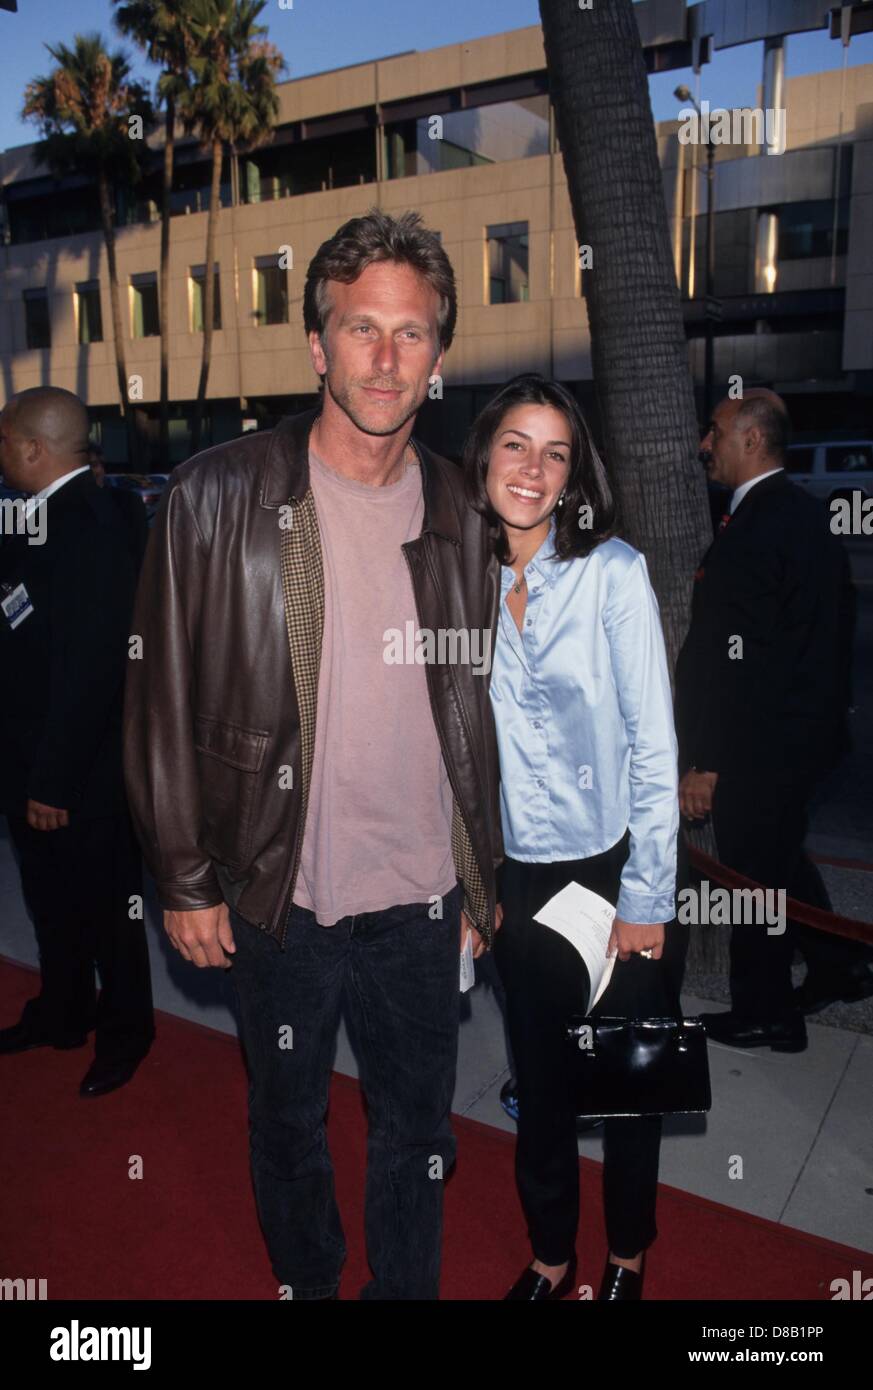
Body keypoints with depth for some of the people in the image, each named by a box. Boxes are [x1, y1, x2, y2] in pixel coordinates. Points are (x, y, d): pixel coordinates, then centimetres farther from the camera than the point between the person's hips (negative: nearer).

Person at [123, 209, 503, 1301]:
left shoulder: (459, 514, 1)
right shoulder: (215, 499, -9)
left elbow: (479, 709, 6)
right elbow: (164, 703, -6)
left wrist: (482, 880, 9)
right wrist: (185, 881, -5)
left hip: (421, 895, 2)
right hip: (276, 894, -1)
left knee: (416, 1126, 18)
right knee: (287, 1120, 21)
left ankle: (406, 1291, 44)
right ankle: (305, 1282, 49)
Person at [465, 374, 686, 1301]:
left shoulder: (613, 570, -11)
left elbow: (655, 743, -11)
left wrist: (647, 898, -12)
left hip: (616, 869, -3)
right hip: (520, 878, 3)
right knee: (539, 1081, 18)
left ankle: (627, 1256, 42)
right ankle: (549, 1257, 42)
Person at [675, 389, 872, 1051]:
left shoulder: (753, 529, -23)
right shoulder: (809, 513, 7)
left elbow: (733, 660, -25)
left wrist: (703, 762, -20)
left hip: (759, 743, -9)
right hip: (805, 724, 9)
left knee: (755, 874, 7)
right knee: (780, 859, 25)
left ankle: (765, 1014, 25)